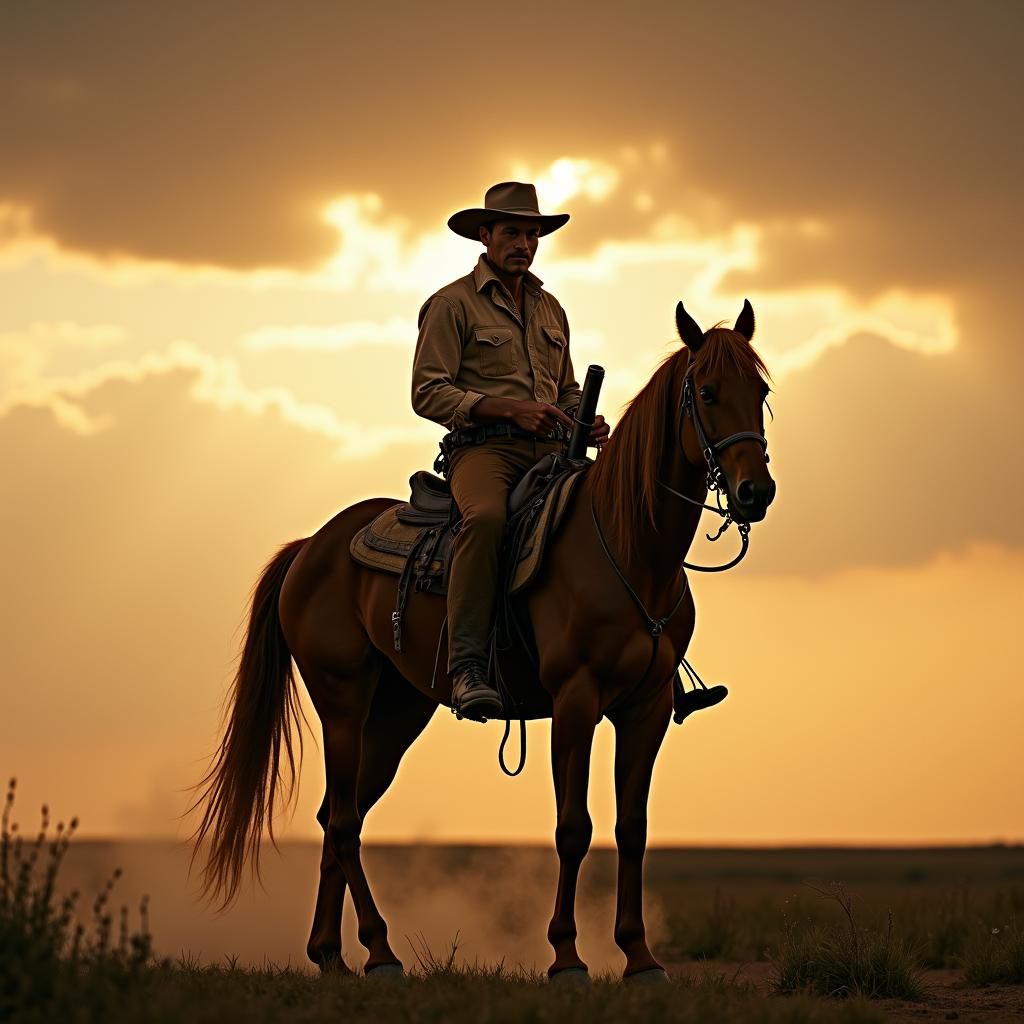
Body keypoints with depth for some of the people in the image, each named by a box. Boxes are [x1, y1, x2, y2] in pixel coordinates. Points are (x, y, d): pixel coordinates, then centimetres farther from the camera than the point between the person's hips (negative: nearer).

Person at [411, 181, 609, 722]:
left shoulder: (550, 309, 23)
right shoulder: (452, 303, 3)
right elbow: (428, 393, -6)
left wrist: (586, 422, 7)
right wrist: (510, 409, -16)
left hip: (550, 451, 6)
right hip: (482, 447, -6)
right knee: (486, 517, -37)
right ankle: (466, 666, -42)